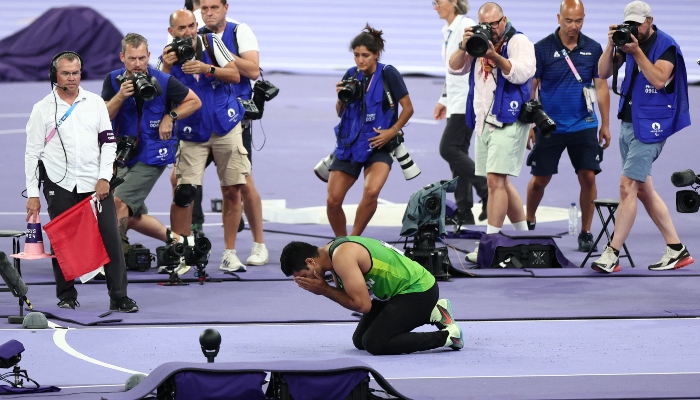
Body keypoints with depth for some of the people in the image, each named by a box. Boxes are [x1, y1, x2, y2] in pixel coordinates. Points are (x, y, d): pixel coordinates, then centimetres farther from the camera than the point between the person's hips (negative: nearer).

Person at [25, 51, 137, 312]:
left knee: (110, 238, -5)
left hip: (95, 185, 1)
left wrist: (104, 178, -4)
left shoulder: (95, 103, 8)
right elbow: (32, 153, 4)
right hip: (60, 185, -1)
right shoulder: (43, 109, 3)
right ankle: (66, 297, 14)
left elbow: (108, 142, 9)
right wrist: (32, 195, 0)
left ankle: (119, 297, -1)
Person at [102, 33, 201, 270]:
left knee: (119, 202, -18)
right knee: (132, 217, 8)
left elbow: (194, 101, 0)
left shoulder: (163, 81, -11)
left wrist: (170, 117, -12)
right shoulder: (113, 80, -2)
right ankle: (175, 240, 25)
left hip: (151, 155, -5)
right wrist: (120, 96, -26)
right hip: (122, 155, 5)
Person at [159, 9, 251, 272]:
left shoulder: (212, 43, -4)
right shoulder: (168, 57, -5)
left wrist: (206, 68, -22)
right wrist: (166, 67, -29)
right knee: (183, 193, -11)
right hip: (192, 133, -1)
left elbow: (235, 75, -7)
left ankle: (229, 252, 10)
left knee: (232, 191, 1)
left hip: (226, 126, 1)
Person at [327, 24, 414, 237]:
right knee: (333, 201, -3)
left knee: (371, 191, -28)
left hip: (378, 146, -4)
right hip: (349, 143, 4)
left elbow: (408, 108, -3)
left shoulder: (388, 74, -8)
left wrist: (393, 131, -13)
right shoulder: (351, 75, 3)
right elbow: (340, 112, 12)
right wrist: (341, 97, -8)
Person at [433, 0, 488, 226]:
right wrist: (444, 100, 24)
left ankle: (488, 192, -7)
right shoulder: (448, 31, 17)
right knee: (457, 153, 6)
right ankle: (464, 213, 8)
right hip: (456, 101, 9)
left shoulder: (466, 26, -12)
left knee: (449, 149, -14)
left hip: (467, 99, -9)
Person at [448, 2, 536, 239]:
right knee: (501, 181, 13)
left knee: (495, 180, -15)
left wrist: (494, 55, -26)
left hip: (508, 122, -8)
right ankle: (523, 235, 25)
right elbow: (455, 68, 11)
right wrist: (464, 47, -6)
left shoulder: (518, 42, -4)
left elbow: (521, 73, -18)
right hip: (483, 122, 8)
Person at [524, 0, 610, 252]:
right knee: (540, 180, 5)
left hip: (584, 125, 1)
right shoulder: (542, 49, -5)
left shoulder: (593, 49, 3)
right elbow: (530, 88, 0)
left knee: (588, 177, -6)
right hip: (549, 126, -1)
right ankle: (528, 224, 26)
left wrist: (605, 125, 6)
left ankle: (586, 232, 5)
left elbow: (601, 87, 8)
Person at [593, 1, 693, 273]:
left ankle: (612, 255, -12)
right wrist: (611, 46, -10)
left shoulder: (665, 45, -9)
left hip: (650, 126, -8)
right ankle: (677, 250, 17)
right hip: (628, 124, 8)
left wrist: (636, 52, -23)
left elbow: (659, 79, -22)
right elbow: (603, 73, 4)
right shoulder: (627, 40, 8)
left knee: (628, 186, -13)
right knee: (643, 189, 10)